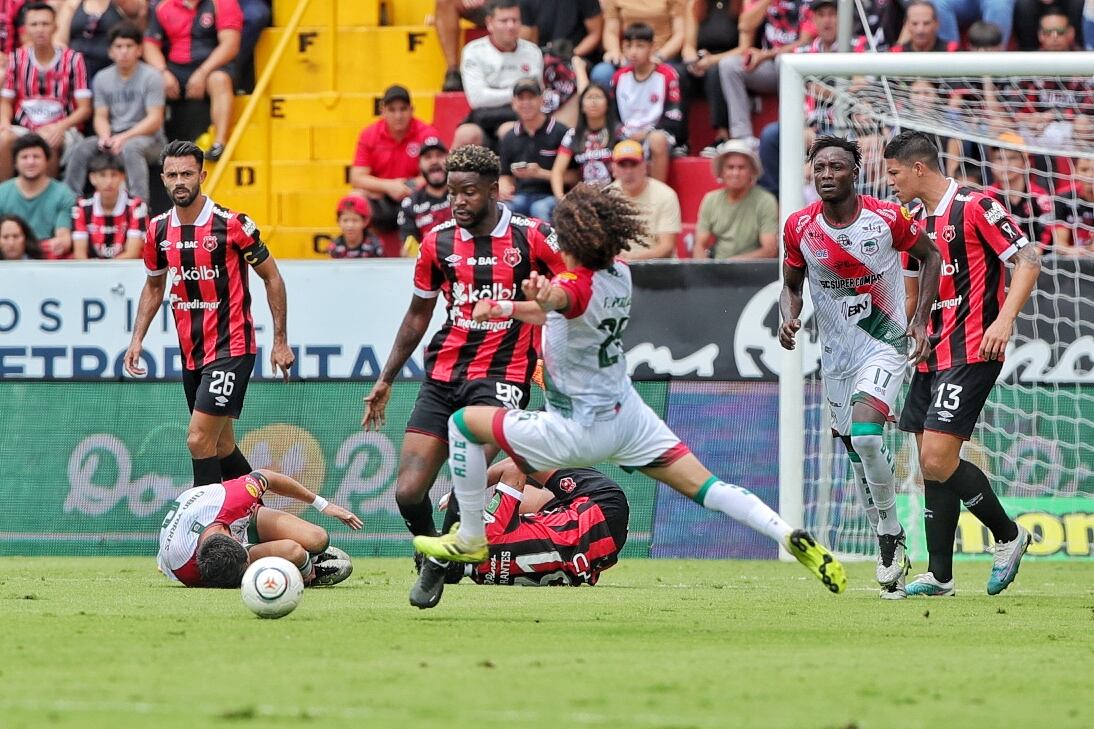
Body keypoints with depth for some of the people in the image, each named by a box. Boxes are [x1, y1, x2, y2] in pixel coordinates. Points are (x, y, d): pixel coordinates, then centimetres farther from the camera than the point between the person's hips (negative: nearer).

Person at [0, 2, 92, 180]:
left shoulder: (72, 59, 2)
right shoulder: (18, 59, 8)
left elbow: (84, 108, 0)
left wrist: (60, 127, -18)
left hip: (61, 131, -2)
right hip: (24, 129, 2)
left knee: (48, 141, -37)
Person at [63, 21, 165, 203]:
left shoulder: (151, 77, -5)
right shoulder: (102, 78, 9)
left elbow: (155, 120, -11)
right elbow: (100, 117, 8)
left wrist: (124, 137, -21)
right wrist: (105, 136, -15)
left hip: (147, 138, -5)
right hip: (114, 135, 5)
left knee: (130, 148, -38)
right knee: (81, 150, -20)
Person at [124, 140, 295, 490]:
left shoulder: (232, 225, -12)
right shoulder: (158, 229, 4)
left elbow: (272, 278, -2)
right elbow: (154, 286, 21)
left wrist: (280, 340, -3)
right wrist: (137, 339, 10)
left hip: (231, 347, -6)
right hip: (191, 353, 6)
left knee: (199, 439, -17)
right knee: (221, 446, 13)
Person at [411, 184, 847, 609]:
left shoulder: (576, 286, -22)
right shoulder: (619, 273, 2)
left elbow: (561, 300, -50)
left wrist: (544, 297, -72)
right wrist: (506, 309, 15)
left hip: (581, 430, -7)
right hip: (629, 414, 7)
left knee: (465, 423, 4)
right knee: (706, 487, 4)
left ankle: (470, 540, 12)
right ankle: (790, 537, -13)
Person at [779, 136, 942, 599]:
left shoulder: (887, 218, -13)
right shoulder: (799, 227, -5)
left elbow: (929, 255, 4)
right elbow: (792, 285, 10)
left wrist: (921, 321, -4)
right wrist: (789, 317, -12)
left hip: (886, 344, -4)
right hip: (836, 353, 4)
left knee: (865, 434, -25)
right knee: (857, 453, 8)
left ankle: (891, 535, -7)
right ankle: (892, 552, 21)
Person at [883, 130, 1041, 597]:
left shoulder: (974, 206, -11)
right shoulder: (916, 221, 15)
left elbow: (1028, 260, -13)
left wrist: (1004, 320, -23)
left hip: (971, 352, -9)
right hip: (931, 356, 9)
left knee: (939, 461, -16)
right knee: (930, 465, 5)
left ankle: (1008, 535, 4)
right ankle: (939, 575, 10)